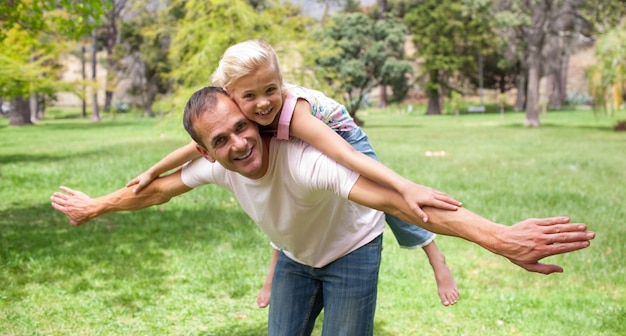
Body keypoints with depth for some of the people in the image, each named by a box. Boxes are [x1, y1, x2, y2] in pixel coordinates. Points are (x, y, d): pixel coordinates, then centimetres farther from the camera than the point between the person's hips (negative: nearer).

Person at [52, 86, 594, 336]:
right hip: (295, 257, 6)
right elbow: (154, 189, -2)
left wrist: (499, 237, -68)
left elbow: (395, 198, -57)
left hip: (352, 252, -5)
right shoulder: (216, 165, -23)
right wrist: (94, 207, 12)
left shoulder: (304, 161, -43)